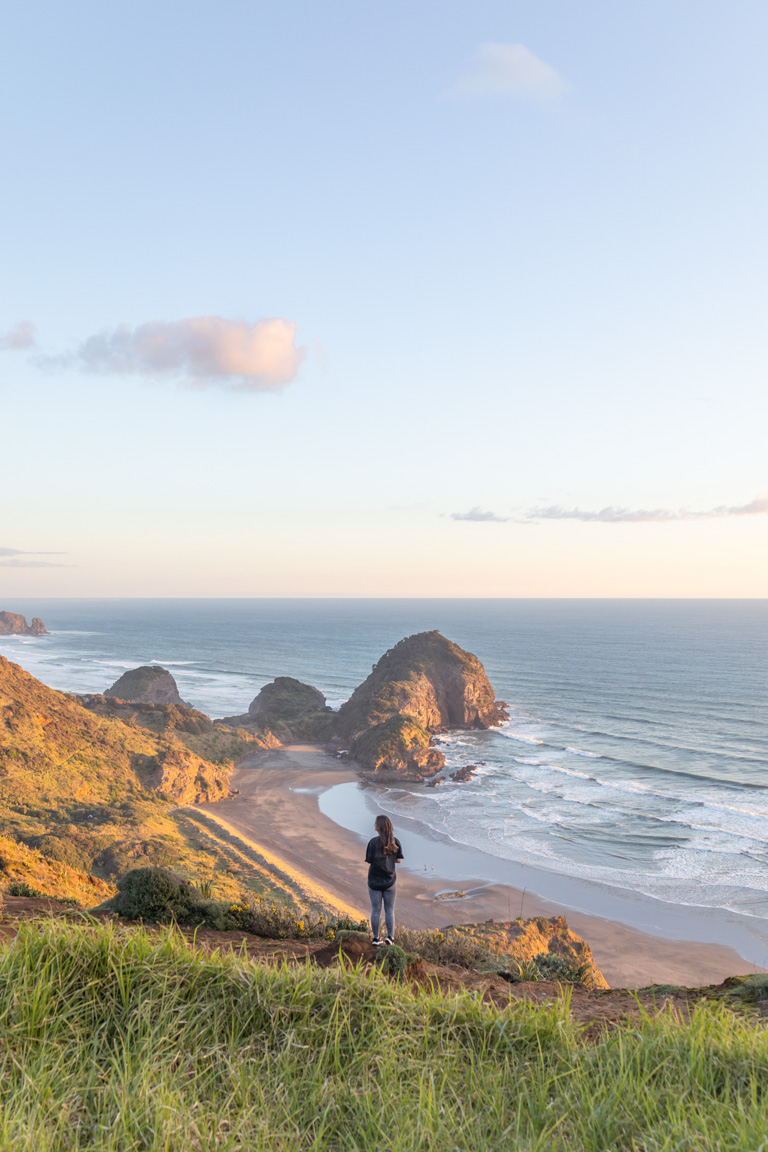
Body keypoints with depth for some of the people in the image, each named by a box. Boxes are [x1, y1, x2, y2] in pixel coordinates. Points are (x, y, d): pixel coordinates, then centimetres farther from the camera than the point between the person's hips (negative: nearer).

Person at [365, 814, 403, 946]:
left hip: (375, 881, -2)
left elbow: (369, 862, -14)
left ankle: (376, 939, 13)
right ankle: (390, 937, 8)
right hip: (390, 881, 2)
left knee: (375, 910, 8)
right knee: (389, 910, 12)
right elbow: (398, 860, 2)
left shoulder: (373, 842, -15)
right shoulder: (394, 841, -5)